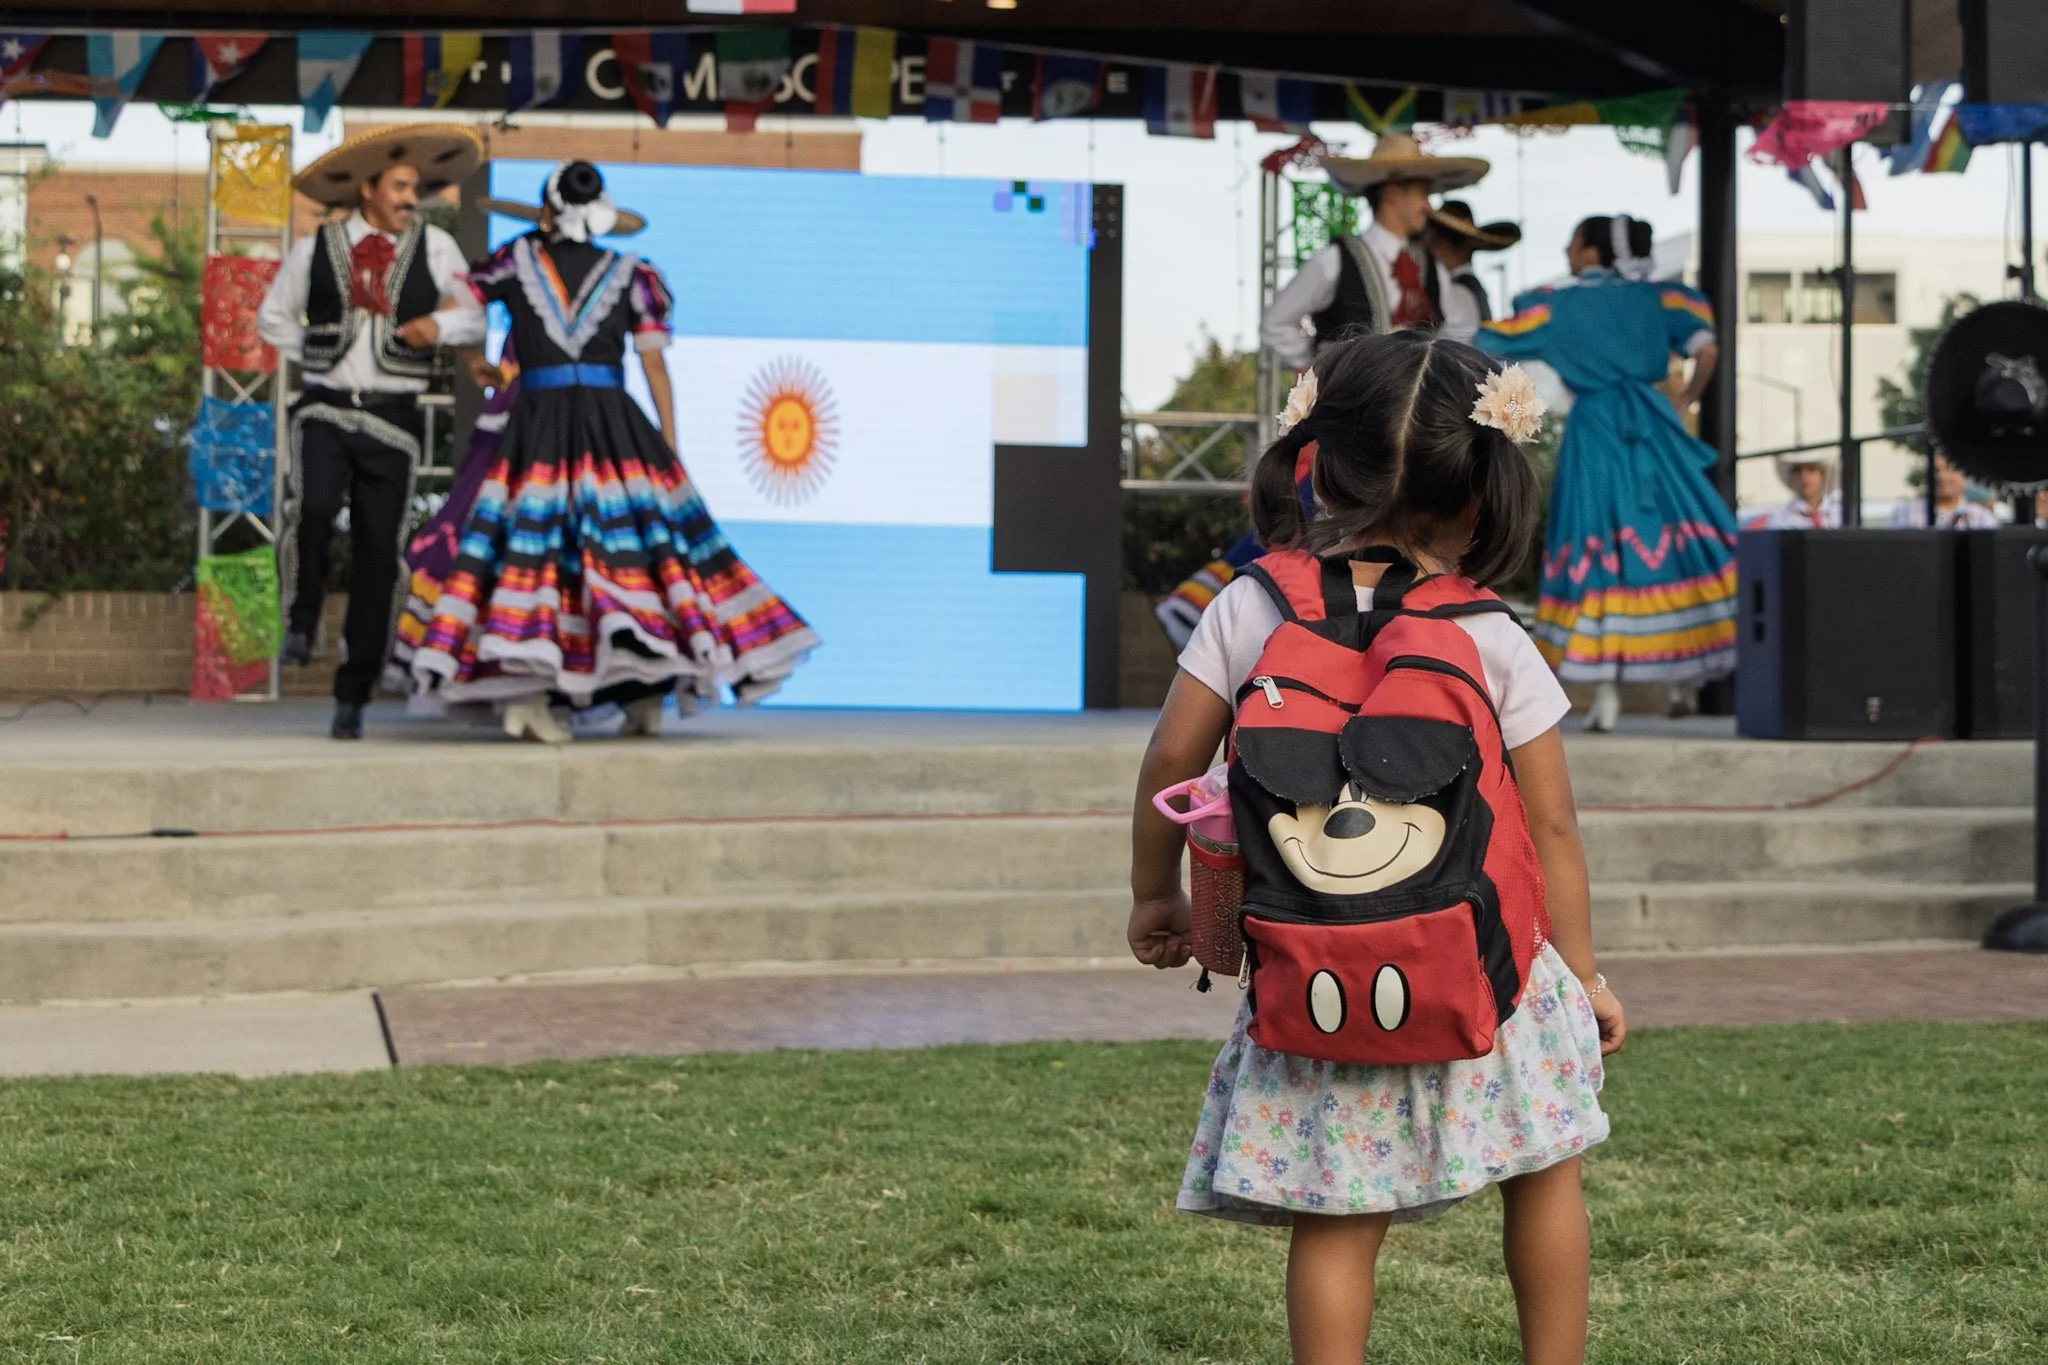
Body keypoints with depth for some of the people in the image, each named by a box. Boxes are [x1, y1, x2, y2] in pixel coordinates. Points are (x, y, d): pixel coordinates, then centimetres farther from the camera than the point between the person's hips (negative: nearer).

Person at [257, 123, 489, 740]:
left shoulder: (434, 247, 5)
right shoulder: (314, 250, 6)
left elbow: (473, 315, 7)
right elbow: (273, 317, 19)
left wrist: (441, 325, -14)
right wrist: (317, 355, 6)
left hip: (393, 420, 1)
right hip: (324, 411, -1)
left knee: (377, 555, 1)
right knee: (311, 508, -29)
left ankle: (353, 696, 10)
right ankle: (301, 624, -5)